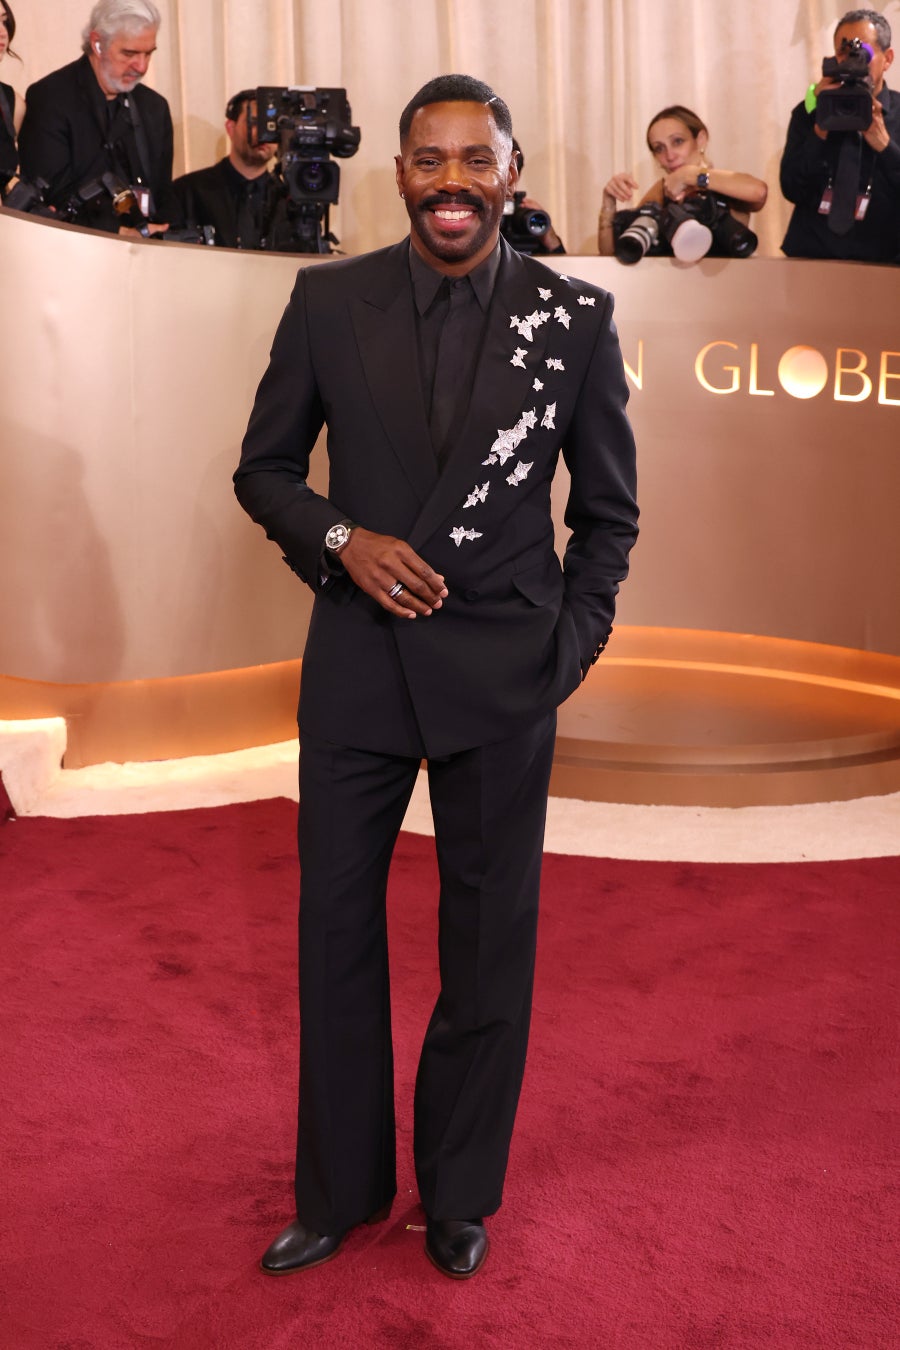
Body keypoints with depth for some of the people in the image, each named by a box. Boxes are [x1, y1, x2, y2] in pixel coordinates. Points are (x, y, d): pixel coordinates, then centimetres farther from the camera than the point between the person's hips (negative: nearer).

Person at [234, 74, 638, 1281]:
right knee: (335, 926, 11)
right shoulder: (328, 302, -1)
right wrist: (340, 539, -11)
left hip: (503, 677, -1)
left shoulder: (577, 317, -3)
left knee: (490, 943, 9)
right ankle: (340, 1189, 31)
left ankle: (460, 1194, 32)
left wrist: (570, 647, -2)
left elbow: (608, 512, 6)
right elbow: (264, 468, 7)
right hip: (359, 659, 1)